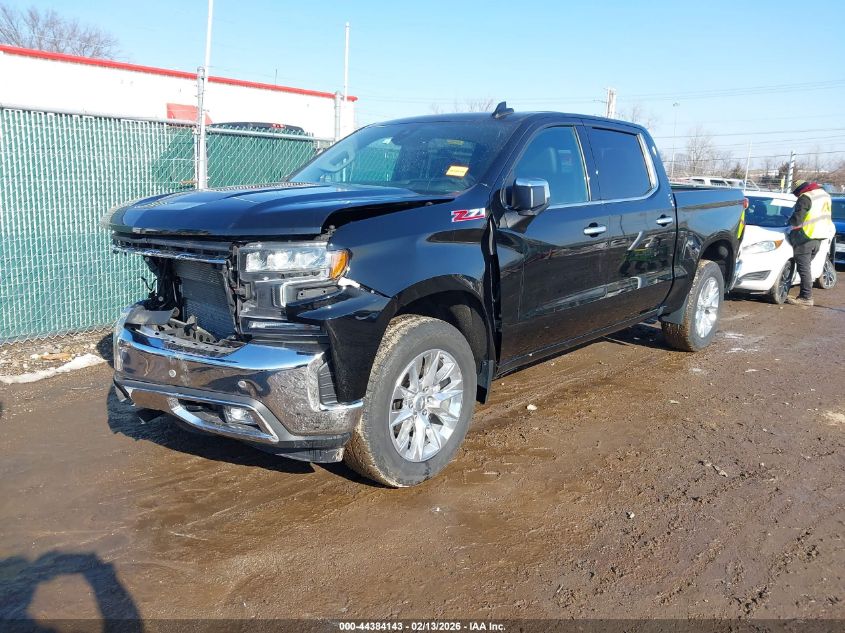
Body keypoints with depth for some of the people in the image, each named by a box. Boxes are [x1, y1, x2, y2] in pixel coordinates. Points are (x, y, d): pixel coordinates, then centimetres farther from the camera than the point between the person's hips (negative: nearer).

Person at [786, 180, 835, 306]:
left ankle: (806, 297, -4)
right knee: (806, 267, 16)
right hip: (819, 237, 9)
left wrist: (790, 220, 1)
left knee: (804, 269, -4)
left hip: (805, 238, -9)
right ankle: (805, 295, 19)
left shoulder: (805, 198, -16)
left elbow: (796, 220, -21)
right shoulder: (824, 194, 12)